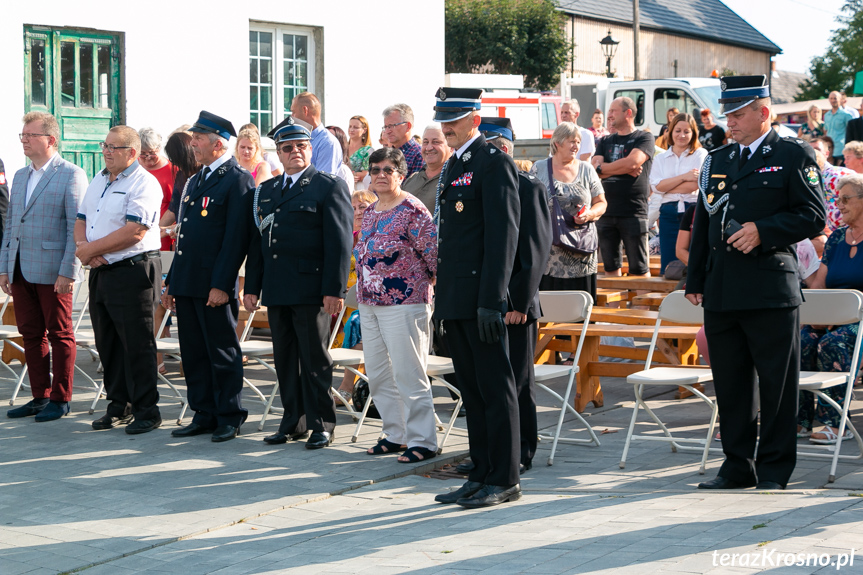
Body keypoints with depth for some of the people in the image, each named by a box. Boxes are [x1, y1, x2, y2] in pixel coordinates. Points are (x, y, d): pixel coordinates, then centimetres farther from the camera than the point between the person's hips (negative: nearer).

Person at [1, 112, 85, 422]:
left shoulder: (71, 175, -7)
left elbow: (77, 228, -11)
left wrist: (68, 272, -16)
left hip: (53, 272, -7)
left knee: (60, 335, 2)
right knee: (31, 335, 10)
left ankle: (60, 399, 10)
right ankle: (40, 396, 18)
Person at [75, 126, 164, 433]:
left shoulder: (144, 183, -12)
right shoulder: (98, 181, 15)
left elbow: (134, 232, -21)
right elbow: (81, 221, 16)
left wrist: (91, 249, -14)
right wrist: (84, 248, -6)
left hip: (133, 271, -8)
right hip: (100, 271, 8)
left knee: (137, 346, -4)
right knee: (107, 344, 13)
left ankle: (146, 411, 4)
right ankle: (118, 406, 23)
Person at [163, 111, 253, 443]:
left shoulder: (238, 180, -9)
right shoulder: (194, 181, 19)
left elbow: (236, 238, -15)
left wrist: (221, 285, -20)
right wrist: (171, 283, 17)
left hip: (214, 285, -8)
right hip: (187, 284, 9)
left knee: (223, 352, 0)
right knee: (193, 353, 11)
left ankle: (229, 418, 8)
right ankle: (204, 415, 19)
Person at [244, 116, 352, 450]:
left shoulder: (329, 187, -2)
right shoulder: (266, 191, 17)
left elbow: (339, 242, -8)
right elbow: (257, 242, 19)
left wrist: (334, 289, -14)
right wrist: (252, 286, 12)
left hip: (311, 290, -6)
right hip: (276, 291, 6)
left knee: (315, 360, -2)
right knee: (285, 359, 10)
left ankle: (322, 425, 6)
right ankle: (294, 422, 18)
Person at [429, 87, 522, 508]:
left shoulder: (494, 163, -10)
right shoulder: (454, 166, 19)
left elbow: (503, 234, -16)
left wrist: (491, 300, -21)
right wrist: (442, 297, 18)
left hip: (480, 300, -9)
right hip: (455, 300, 9)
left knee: (495, 389, -3)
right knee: (471, 390, 12)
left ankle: (504, 480, 3)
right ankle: (481, 476, 18)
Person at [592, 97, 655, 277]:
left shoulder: (644, 138, 1)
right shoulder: (605, 142, 17)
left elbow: (632, 162, -16)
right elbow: (594, 169, 2)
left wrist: (603, 168, -3)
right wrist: (625, 169, -10)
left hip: (633, 213, -5)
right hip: (606, 213, 5)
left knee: (639, 268, -4)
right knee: (610, 267, 9)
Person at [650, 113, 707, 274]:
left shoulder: (701, 154, 6)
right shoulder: (661, 158, 14)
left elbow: (695, 185, -8)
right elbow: (656, 186, -2)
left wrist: (667, 186, -3)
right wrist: (684, 177, -10)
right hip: (669, 213, 3)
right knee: (667, 265, 2)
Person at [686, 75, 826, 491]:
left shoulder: (793, 156, 1)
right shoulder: (716, 162, 17)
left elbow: (813, 217, -5)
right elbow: (702, 225, 19)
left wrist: (764, 231, -16)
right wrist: (695, 281, 13)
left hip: (771, 292, -5)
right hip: (721, 294, 5)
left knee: (776, 385, 0)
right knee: (730, 385, 9)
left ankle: (774, 470, 8)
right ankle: (737, 466, 18)